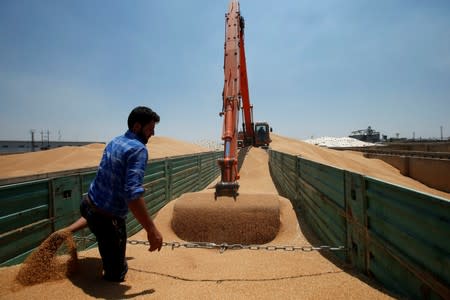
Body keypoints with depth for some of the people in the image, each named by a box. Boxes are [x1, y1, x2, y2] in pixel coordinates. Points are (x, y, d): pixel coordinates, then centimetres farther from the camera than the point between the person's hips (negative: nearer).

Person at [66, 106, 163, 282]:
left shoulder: (114, 142, 4)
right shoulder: (138, 149, -24)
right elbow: (133, 194, -34)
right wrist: (151, 229, -29)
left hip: (89, 204, 9)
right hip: (108, 219, -9)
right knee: (115, 275, 8)